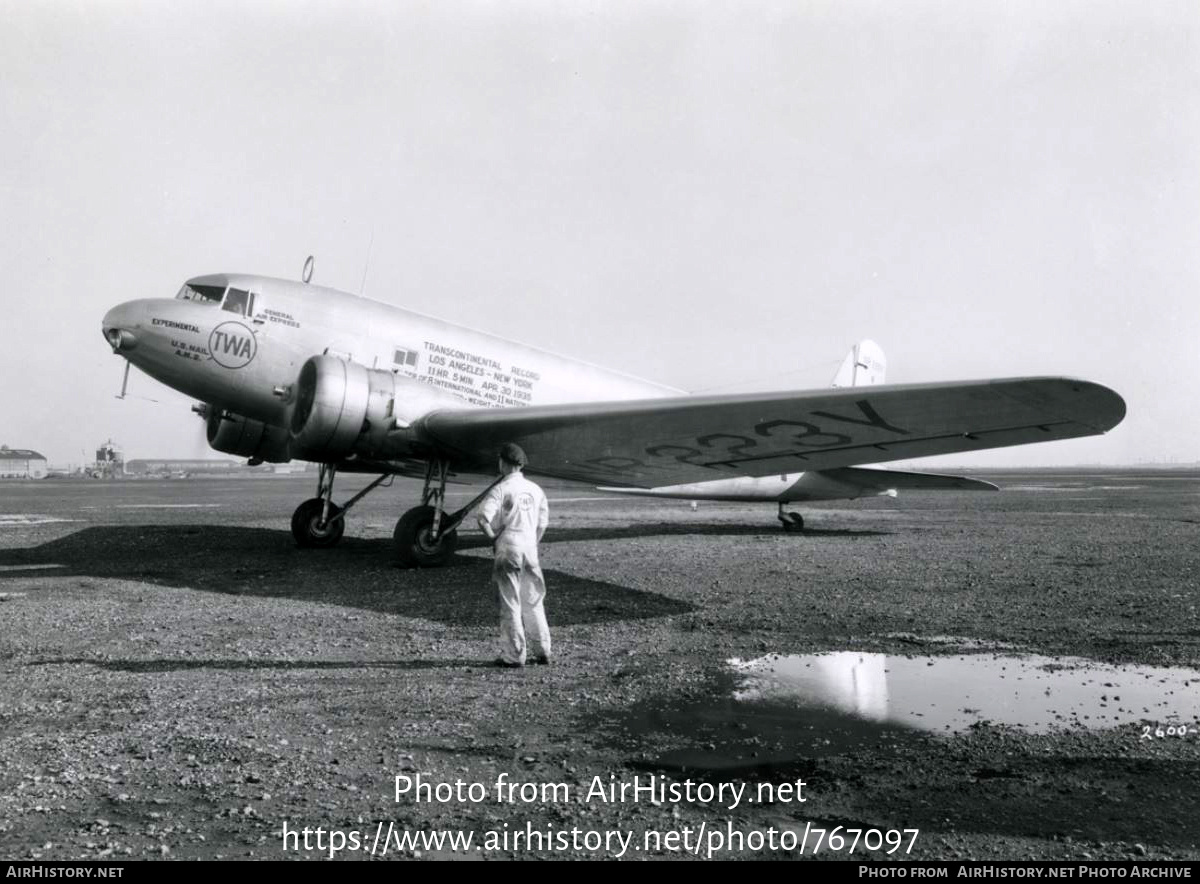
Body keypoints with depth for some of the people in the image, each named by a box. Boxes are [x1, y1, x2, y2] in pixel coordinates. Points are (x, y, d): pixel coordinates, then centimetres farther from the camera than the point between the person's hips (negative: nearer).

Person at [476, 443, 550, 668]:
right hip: (530, 548, 5)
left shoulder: (501, 489, -9)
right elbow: (543, 523, 14)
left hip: (508, 548, -5)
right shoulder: (535, 489, 9)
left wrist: (494, 538, -5)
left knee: (510, 603, 0)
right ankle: (541, 651, 17)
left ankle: (514, 655, 3)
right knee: (533, 602, 13)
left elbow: (484, 519, -19)